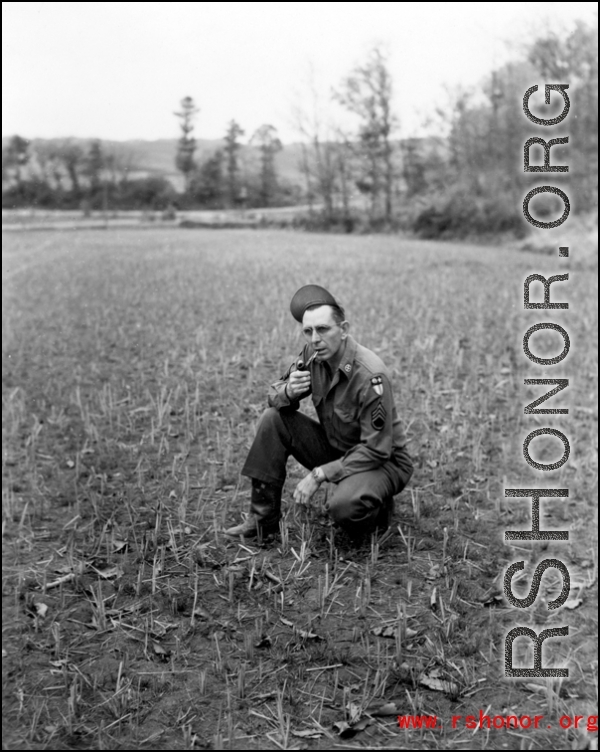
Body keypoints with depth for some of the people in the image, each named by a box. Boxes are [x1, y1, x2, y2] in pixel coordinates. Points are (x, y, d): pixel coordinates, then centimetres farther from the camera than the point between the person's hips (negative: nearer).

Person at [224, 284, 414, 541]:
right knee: (272, 419, -11)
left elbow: (376, 451, -26)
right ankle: (262, 520, -4)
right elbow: (275, 392, 3)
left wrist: (320, 474, -26)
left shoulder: (370, 376, -28)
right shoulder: (313, 355, -8)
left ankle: (377, 508, 3)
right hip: (335, 448, 7)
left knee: (344, 506, -37)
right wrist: (288, 392, -23)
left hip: (383, 462, -6)